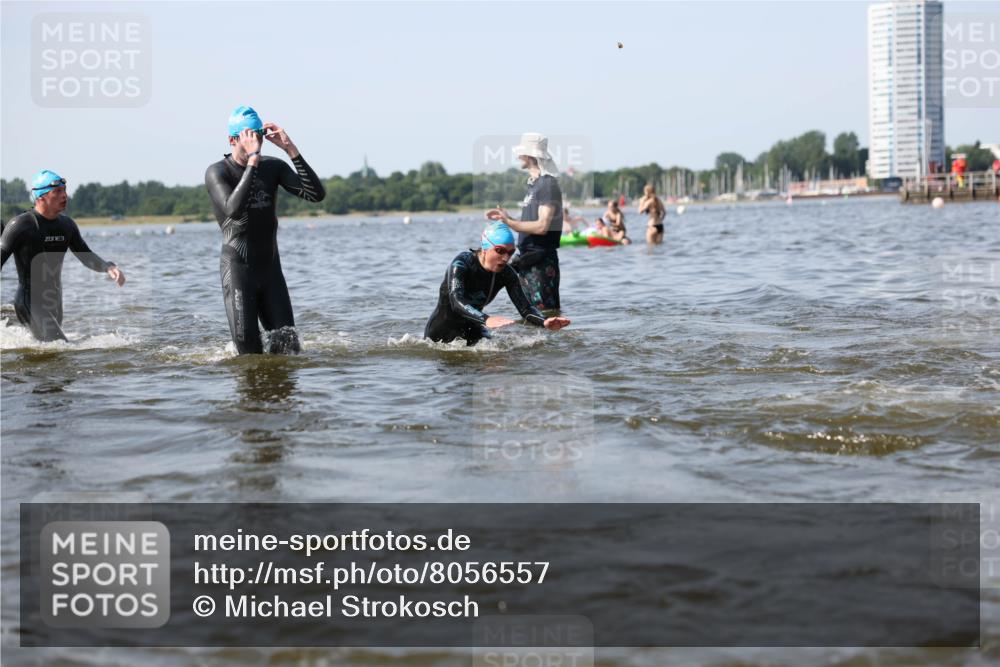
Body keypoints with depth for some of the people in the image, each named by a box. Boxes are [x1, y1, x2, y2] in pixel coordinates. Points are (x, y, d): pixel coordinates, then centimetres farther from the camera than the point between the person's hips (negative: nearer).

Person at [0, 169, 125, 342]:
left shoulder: (67, 225, 7)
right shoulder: (20, 226, -12)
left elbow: (86, 256, 15)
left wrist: (108, 267, -5)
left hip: (55, 302, 7)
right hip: (31, 302, -7)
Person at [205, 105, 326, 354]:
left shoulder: (274, 167, 5)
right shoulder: (217, 172, -8)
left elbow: (317, 194, -8)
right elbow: (234, 210, -29)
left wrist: (291, 150, -15)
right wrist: (252, 161, -30)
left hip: (271, 268, 4)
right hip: (237, 270, -4)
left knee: (288, 346, -1)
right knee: (249, 350, -7)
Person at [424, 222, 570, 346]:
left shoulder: (506, 274, -13)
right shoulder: (461, 264, -28)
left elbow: (525, 308, -17)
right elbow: (456, 302, -43)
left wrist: (545, 322, -41)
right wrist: (486, 320, -61)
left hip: (473, 330, 4)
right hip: (441, 333, -4)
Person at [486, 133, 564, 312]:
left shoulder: (548, 185, -13)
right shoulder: (533, 184, 17)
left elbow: (542, 226, -22)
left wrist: (509, 222, -24)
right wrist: (506, 218, 11)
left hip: (542, 261, -10)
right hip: (528, 261, 10)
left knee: (547, 311, -9)